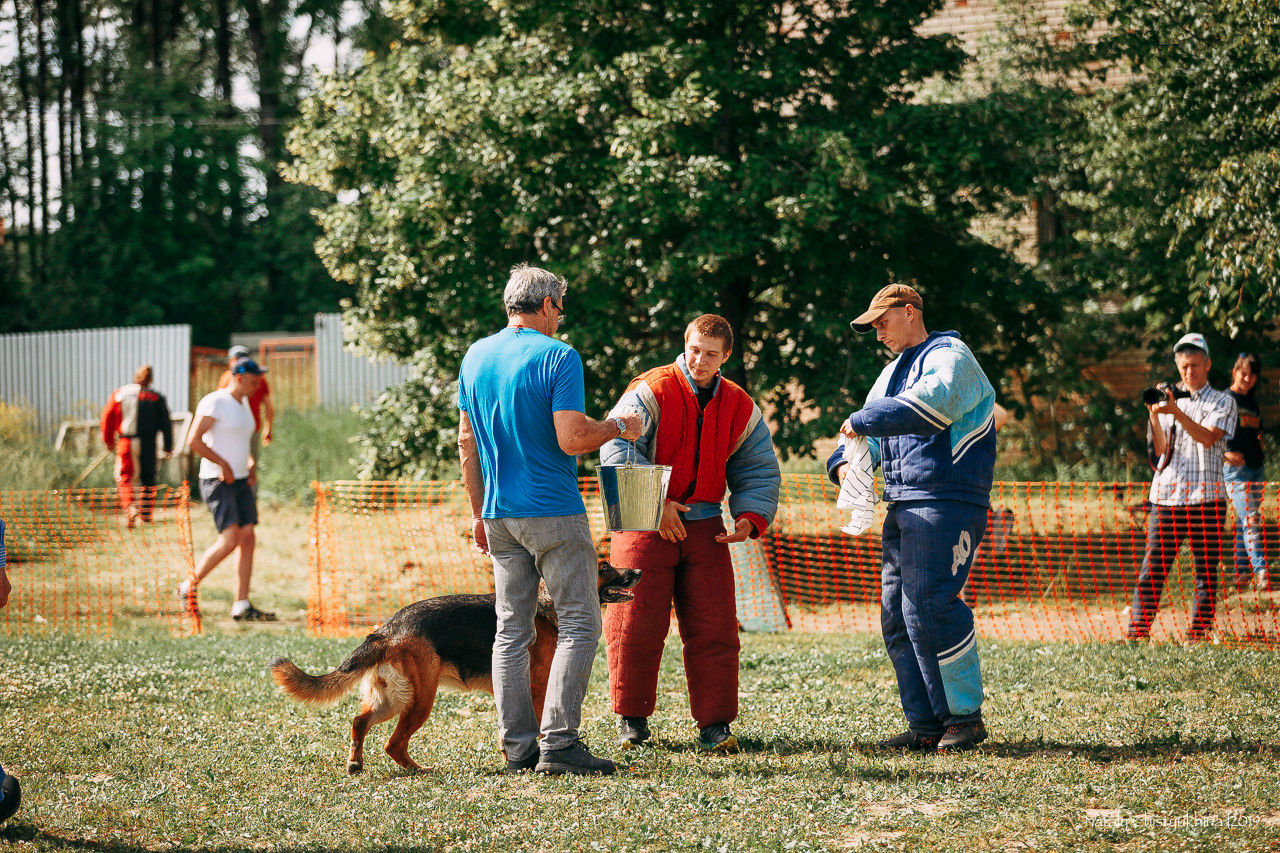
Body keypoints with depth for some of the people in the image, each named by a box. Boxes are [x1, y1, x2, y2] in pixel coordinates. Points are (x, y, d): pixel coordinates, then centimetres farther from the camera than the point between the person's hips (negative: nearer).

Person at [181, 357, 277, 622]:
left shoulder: (243, 403, 15)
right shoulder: (214, 402, -12)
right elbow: (194, 440, -18)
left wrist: (252, 464, 13)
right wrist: (223, 464, -18)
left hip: (241, 481, 9)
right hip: (217, 481, -9)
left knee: (248, 538, 0)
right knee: (230, 539, -17)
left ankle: (241, 606, 1)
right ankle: (188, 587, 0)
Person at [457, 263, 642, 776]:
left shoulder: (476, 357, 10)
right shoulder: (558, 358, -11)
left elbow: (466, 440, 14)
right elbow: (571, 440, -18)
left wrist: (479, 512, 20)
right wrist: (617, 428, 1)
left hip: (500, 513, 7)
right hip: (554, 512, -7)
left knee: (511, 630, 8)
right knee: (579, 624, -2)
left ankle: (517, 747, 6)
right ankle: (558, 743, -10)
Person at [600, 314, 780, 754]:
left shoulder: (740, 408, 6)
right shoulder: (651, 391, -9)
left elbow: (759, 471, 14)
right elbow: (616, 448, -16)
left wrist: (750, 517, -4)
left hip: (703, 526, 4)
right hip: (643, 523, -4)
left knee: (713, 626, -2)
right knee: (636, 623, -3)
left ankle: (714, 724, 2)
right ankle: (631, 719, 11)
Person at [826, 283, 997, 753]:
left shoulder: (949, 357, -4)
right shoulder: (893, 373, 24)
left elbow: (927, 406, -23)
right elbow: (869, 431, 26)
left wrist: (861, 420, -15)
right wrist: (844, 463, 4)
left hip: (947, 504, -9)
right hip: (901, 505, 9)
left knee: (931, 609, -16)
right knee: (898, 617, 5)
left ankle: (966, 716, -7)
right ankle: (926, 724, 8)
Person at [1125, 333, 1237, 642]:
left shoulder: (1223, 402, 7)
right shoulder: (1167, 400, 16)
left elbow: (1208, 438, -11)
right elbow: (1161, 450, 7)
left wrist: (1178, 413, -22)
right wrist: (1154, 416, -8)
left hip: (1206, 497, -2)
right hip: (1166, 496, 2)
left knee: (1206, 571, -2)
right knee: (1152, 568, -3)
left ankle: (1198, 634, 3)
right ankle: (1137, 632, -3)